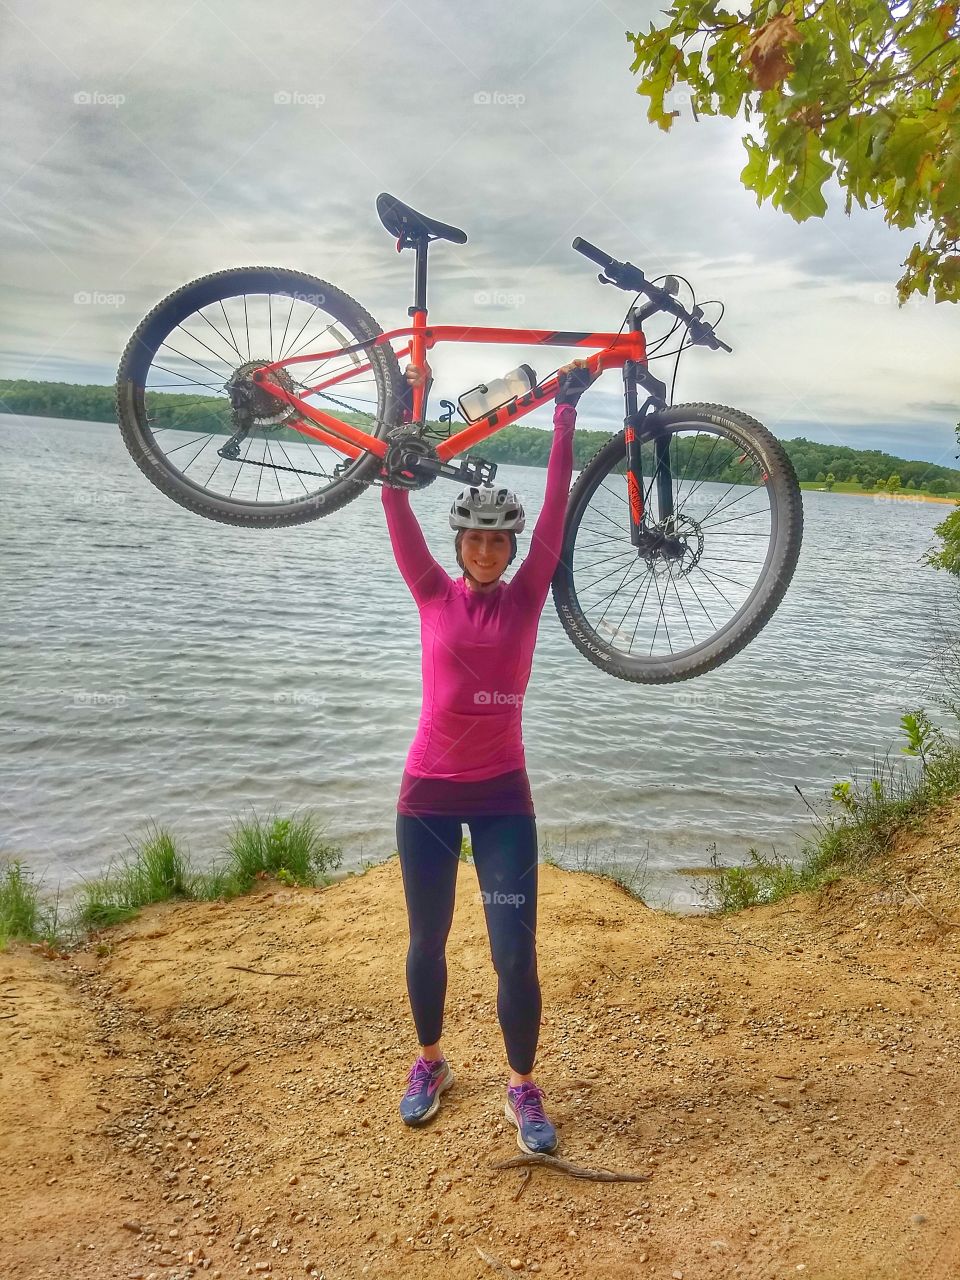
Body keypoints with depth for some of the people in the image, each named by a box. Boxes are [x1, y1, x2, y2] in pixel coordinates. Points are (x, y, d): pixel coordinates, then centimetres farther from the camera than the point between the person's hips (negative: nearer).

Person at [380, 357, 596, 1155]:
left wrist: (565, 414, -7)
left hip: (503, 793, 0)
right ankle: (430, 1063, 39)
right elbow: (397, 503, -6)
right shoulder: (434, 594, -1)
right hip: (429, 791, 1)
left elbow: (556, 509, -6)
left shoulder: (526, 599, 0)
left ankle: (524, 1089, 22)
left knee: (517, 953, -1)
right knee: (427, 942, 14)